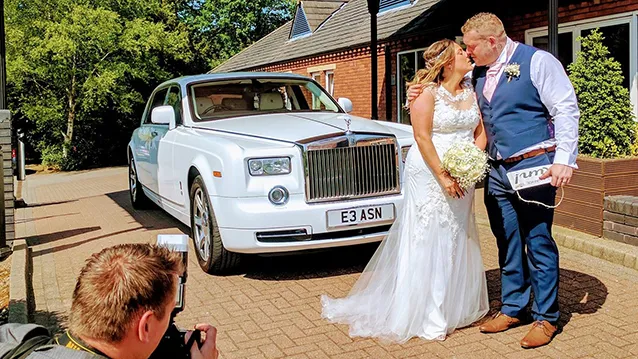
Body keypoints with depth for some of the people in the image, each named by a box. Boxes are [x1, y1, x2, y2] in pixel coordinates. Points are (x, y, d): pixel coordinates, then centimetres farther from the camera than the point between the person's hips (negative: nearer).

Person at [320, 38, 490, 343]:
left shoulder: (472, 90, 9)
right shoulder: (427, 93, -10)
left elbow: (481, 131, 9)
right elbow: (422, 137, -15)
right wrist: (442, 177, -18)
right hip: (428, 175, -6)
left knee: (458, 243, 11)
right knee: (428, 243, -2)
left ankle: (455, 305, 26)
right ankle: (427, 318, 6)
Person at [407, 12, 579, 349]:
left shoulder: (536, 61, -7)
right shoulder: (478, 73, 11)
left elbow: (566, 109, -10)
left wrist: (564, 159, -18)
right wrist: (422, 97, 8)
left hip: (533, 166, -6)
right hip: (497, 170, 6)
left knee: (538, 242, 0)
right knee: (507, 243, 13)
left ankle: (546, 317, 13)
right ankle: (512, 308, 27)